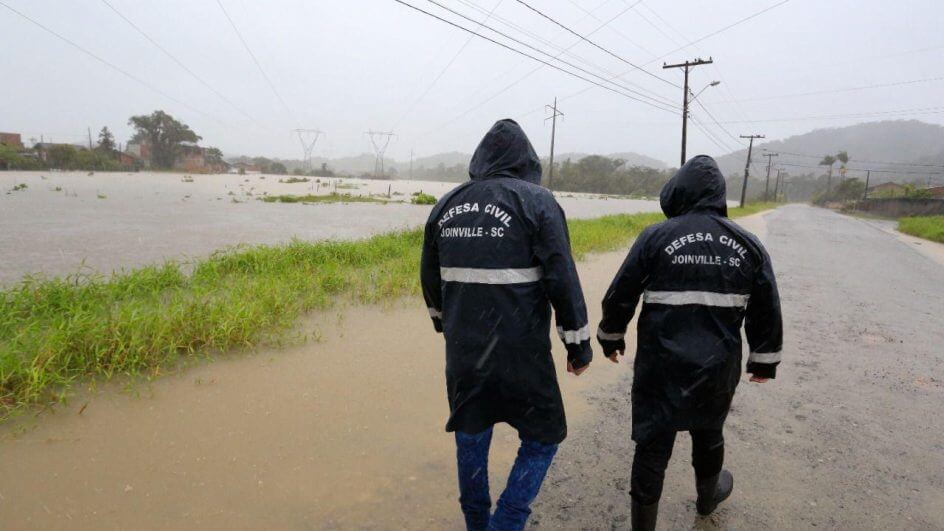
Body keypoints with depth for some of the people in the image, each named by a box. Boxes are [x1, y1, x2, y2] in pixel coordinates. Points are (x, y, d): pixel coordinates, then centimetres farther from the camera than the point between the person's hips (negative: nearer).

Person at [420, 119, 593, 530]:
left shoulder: (447, 204, 6)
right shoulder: (536, 201, -9)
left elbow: (430, 278, 14)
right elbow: (562, 279, -12)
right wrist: (578, 342, -1)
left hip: (462, 351, 5)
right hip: (520, 353, -5)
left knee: (470, 439, 19)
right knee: (542, 438, 15)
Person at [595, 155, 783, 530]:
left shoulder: (656, 237, -10)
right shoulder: (747, 243, 2)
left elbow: (619, 296, -6)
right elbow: (766, 310, 7)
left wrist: (611, 337, 11)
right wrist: (765, 359, 19)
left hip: (660, 368, -4)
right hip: (718, 369, 4)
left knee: (653, 445, 6)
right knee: (709, 433, 26)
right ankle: (708, 496, 52)